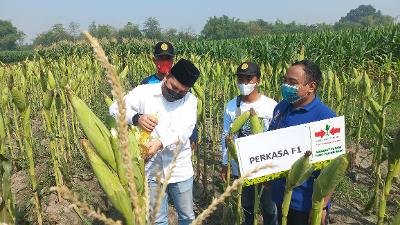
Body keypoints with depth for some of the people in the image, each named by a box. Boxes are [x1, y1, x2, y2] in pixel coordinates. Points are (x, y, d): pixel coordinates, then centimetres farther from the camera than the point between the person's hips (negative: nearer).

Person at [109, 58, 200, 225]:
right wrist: (136, 117, -30)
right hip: (151, 170, -1)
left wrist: (160, 142, -33)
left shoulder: (190, 100, -4)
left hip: (180, 169, 1)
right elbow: (115, 108, -10)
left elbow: (184, 131, -16)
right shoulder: (144, 92, -8)